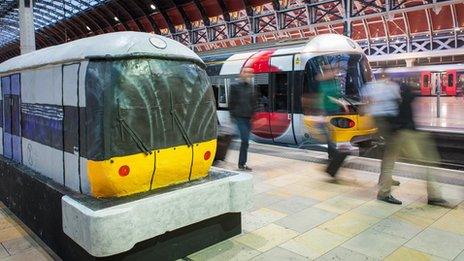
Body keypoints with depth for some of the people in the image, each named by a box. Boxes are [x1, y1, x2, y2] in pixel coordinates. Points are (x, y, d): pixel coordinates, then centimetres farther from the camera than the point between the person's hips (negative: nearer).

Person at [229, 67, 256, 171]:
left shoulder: (250, 86, 13)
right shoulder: (235, 86, -3)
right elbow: (232, 102, -5)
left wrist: (252, 112, 7)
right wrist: (233, 113, -7)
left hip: (248, 117, 6)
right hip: (240, 117, -6)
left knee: (245, 140, 10)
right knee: (245, 140, -11)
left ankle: (242, 163, 19)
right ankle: (242, 164, -1)